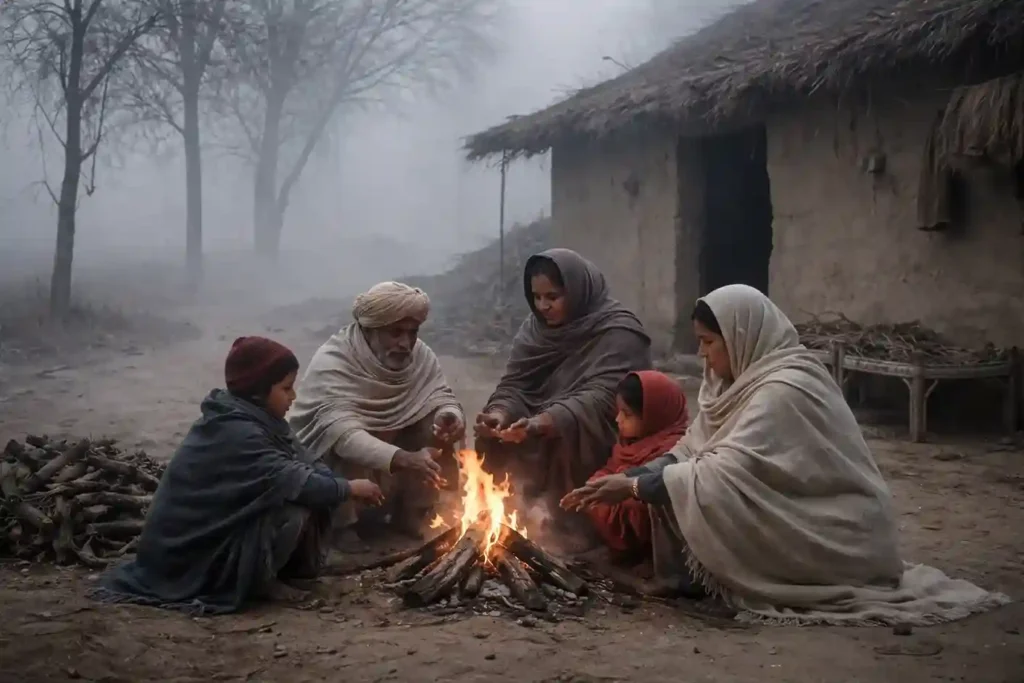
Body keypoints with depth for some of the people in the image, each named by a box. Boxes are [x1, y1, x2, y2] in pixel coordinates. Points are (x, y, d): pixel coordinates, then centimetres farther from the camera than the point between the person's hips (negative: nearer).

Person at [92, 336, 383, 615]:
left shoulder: (240, 419, 5)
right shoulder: (236, 433, -24)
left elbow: (290, 473, 7)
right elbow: (293, 482, -28)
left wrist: (336, 485, -8)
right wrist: (349, 488, -15)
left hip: (212, 529, 9)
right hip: (193, 553, -9)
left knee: (310, 495, 4)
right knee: (296, 509, -22)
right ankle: (258, 582, -4)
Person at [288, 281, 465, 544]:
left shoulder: (421, 355, -11)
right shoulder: (331, 364, -30)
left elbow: (443, 400, -10)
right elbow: (342, 433, -44)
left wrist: (450, 418, -38)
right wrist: (403, 459, -59)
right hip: (329, 460, -5)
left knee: (440, 425, -17)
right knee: (348, 451, -36)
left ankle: (410, 515, -1)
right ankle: (343, 524, -11)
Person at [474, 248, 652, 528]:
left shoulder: (619, 333, -14)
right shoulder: (535, 327, 7)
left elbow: (601, 400, -27)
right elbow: (513, 386, 3)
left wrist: (543, 423, -43)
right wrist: (500, 413, -22)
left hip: (588, 446, -6)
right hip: (535, 445, 6)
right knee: (496, 437, -18)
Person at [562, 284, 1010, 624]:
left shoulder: (784, 389, -23)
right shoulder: (742, 380, 4)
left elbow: (726, 473, -28)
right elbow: (688, 454, 3)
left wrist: (634, 486, -24)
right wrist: (625, 482, -10)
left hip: (837, 540, -9)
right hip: (798, 524, 9)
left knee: (691, 493, -20)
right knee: (671, 485, -4)